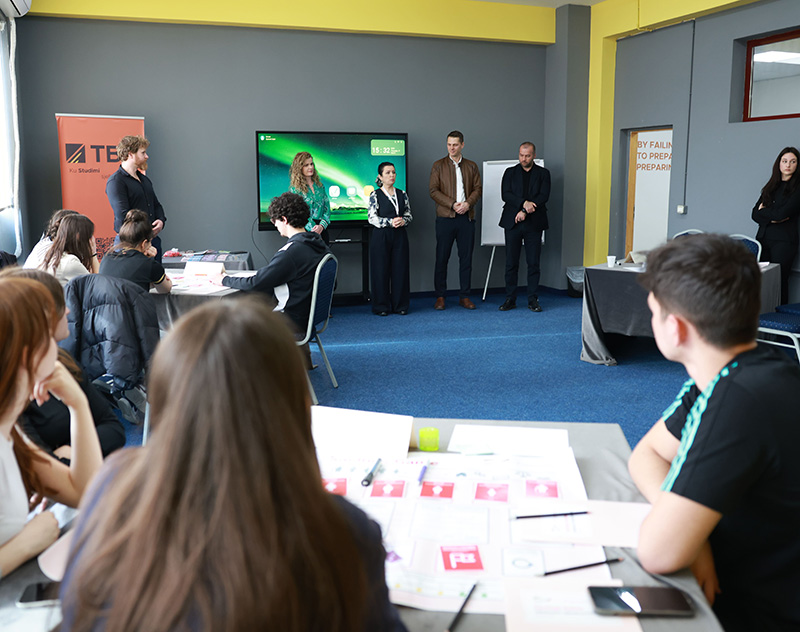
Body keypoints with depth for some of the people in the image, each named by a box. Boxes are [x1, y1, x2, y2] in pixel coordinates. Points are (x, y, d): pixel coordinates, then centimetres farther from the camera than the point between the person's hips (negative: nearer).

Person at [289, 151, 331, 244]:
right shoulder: (295, 189, -2)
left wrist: (322, 225, -11)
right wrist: (312, 228, -19)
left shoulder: (319, 185, 12)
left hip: (322, 229, 4)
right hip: (305, 231, -4)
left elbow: (327, 208, 7)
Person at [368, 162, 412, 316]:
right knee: (381, 270, 0)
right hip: (381, 236, -4)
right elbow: (372, 218, -9)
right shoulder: (375, 195, -2)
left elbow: (409, 214, 11)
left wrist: (403, 221, -11)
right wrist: (390, 222, -19)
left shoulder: (402, 194, 10)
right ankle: (381, 306, 8)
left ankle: (400, 305, 13)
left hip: (400, 236, 4)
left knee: (400, 269, 3)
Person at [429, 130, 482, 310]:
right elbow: (433, 191, -3)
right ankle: (440, 297, 7)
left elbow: (477, 188, 9)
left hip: (467, 218, 2)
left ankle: (464, 296, 11)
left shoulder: (471, 166, 12)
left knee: (466, 258, 4)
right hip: (445, 218, -2)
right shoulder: (438, 166, 4)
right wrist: (452, 205, -13)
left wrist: (468, 203, -11)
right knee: (442, 257, -1)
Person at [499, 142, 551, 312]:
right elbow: (505, 194, -2)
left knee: (533, 263, -1)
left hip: (534, 223, -1)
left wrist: (525, 212, -13)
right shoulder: (510, 172, 11)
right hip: (512, 222, 1)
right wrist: (524, 203, -17)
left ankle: (533, 300, 6)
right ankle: (510, 299, 7)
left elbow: (544, 196, -4)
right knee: (511, 263, 1)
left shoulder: (543, 173, 8)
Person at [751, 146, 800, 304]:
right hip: (763, 238, 5)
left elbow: (782, 213, -12)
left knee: (779, 280, -8)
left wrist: (764, 210, 6)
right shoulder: (771, 186, 18)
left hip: (784, 240, -5)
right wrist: (771, 218, -7)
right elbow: (755, 214, 10)